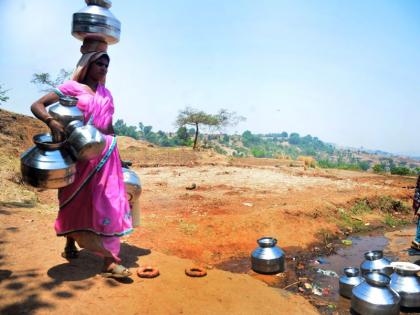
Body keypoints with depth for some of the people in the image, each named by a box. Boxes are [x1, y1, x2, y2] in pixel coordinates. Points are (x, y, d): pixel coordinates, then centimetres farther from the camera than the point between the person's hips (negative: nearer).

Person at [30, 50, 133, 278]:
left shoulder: (106, 93, 16)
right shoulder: (72, 87, 1)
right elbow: (36, 106, -5)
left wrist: (114, 151, 15)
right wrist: (52, 122, -25)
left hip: (105, 153, 4)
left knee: (109, 202, -5)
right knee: (74, 200, 9)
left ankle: (110, 262, -4)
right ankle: (70, 244, 32)